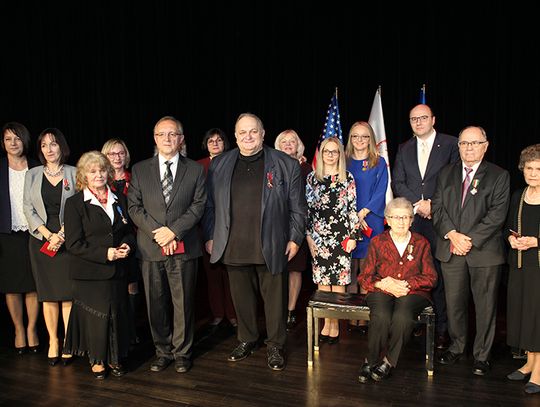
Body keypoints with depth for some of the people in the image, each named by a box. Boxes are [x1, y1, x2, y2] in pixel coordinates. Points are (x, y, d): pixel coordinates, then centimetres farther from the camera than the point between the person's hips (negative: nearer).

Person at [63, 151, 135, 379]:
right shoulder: (74, 204, -5)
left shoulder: (119, 200, 11)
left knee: (118, 314, 8)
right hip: (90, 274, -4)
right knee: (96, 316, 2)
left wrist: (127, 245, -3)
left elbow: (129, 230, 19)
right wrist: (105, 254, -18)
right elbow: (73, 244, -10)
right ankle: (97, 360, 24)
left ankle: (115, 358, 27)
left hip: (117, 270, 4)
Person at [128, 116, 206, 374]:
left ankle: (182, 352, 21)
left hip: (183, 247, -1)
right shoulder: (139, 170, 9)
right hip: (150, 248, 1)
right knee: (156, 303, 9)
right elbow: (134, 207, 3)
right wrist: (158, 233, -10)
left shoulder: (195, 170, 6)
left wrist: (174, 231, -13)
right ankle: (163, 351, 25)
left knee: (183, 302, 5)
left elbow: (198, 206, -1)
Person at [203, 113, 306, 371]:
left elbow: (297, 207, 4)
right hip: (234, 247, 2)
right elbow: (210, 205, 12)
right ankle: (247, 340, 33)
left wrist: (295, 238, 0)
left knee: (274, 298, 6)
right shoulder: (219, 165, 9)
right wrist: (210, 236, 9)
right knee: (241, 297, 13)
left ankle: (275, 346, 24)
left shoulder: (286, 165, 2)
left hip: (271, 247, -2)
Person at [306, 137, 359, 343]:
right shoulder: (312, 177, 8)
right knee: (322, 282, 5)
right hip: (319, 235, 2)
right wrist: (308, 235, 2)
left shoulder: (347, 178, 4)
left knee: (338, 281, 0)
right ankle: (326, 323, 15)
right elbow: (307, 208, 7)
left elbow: (352, 208, 2)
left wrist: (353, 235, -3)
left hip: (340, 235, -2)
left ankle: (336, 324, 11)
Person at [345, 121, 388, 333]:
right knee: (350, 270, 2)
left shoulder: (379, 163, 8)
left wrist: (363, 213, -12)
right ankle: (351, 317, 8)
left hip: (371, 222, -1)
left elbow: (380, 192, 0)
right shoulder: (344, 162, 10)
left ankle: (364, 318, 6)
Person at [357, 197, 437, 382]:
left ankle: (387, 362, -15)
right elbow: (364, 277, 9)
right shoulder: (377, 242, 13)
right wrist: (384, 284, -12)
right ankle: (371, 360, -13)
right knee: (381, 317, -33)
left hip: (412, 293, 0)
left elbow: (430, 278, 7)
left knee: (402, 316, -34)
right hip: (382, 291, 0)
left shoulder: (421, 243, 14)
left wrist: (406, 284, -9)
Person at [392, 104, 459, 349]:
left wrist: (434, 205, -10)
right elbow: (397, 183, 8)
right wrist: (418, 204, -6)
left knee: (439, 274, -3)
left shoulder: (451, 144, 4)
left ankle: (441, 329, 7)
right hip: (410, 219, 3)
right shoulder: (404, 149, 15)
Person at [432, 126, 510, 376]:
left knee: (485, 306, 4)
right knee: (454, 303, 10)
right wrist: (452, 235, -11)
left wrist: (470, 240, -14)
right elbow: (437, 208, 5)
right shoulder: (446, 174, 12)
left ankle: (481, 355, 19)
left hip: (484, 251, -2)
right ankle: (456, 346, 29)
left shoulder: (499, 176, 1)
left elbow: (497, 214, -7)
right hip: (450, 250, 3)